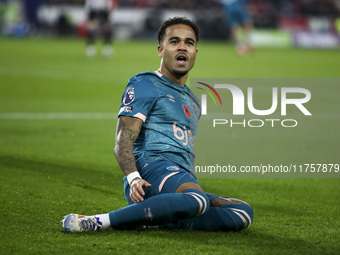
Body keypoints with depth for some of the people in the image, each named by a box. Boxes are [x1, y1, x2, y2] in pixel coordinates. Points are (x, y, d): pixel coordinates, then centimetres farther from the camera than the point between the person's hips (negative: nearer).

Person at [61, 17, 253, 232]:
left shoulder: (192, 101, 31)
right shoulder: (145, 85, 6)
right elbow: (123, 140, -6)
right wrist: (133, 178, -25)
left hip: (184, 180, 7)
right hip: (152, 168, -7)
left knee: (244, 213, -15)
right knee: (197, 201, -40)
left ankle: (164, 221, -21)